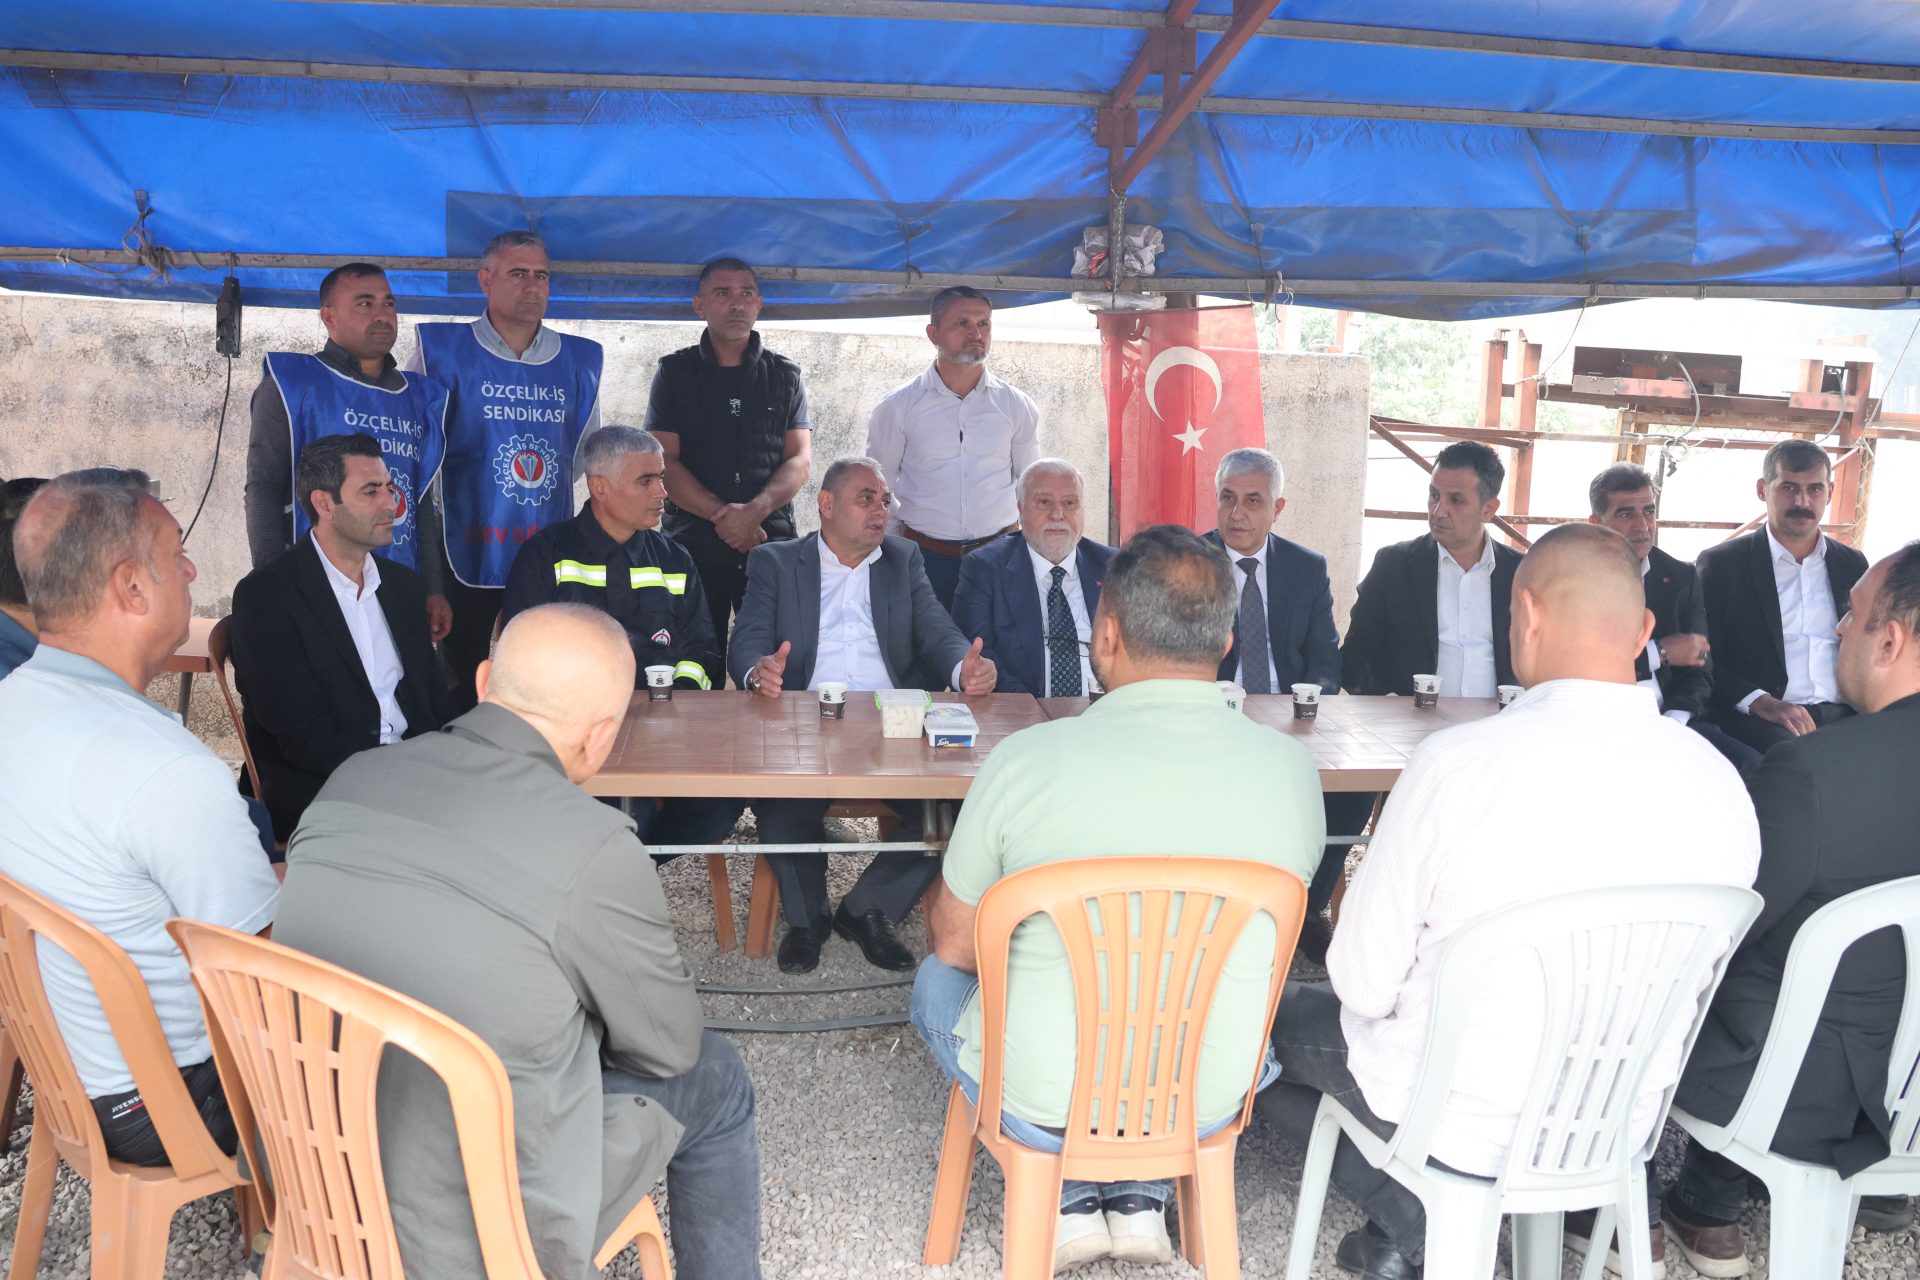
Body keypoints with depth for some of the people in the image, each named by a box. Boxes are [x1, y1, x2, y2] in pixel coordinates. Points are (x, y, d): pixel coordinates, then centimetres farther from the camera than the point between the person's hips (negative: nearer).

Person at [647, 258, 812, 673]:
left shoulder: (785, 375, 11)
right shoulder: (674, 372, 8)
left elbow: (800, 459, 3)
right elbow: (664, 461, -1)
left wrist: (756, 510, -15)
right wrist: (722, 514, -13)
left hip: (771, 542, 1)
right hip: (692, 542, 0)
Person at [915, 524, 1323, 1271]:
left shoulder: (1027, 758, -21)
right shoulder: (1292, 767, -12)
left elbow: (954, 944, -7)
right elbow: (1259, 943, 5)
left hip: (1040, 1101, -2)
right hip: (1210, 1101, 3)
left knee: (937, 981, 28)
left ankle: (1070, 1203, 24)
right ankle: (1142, 1200, 27)